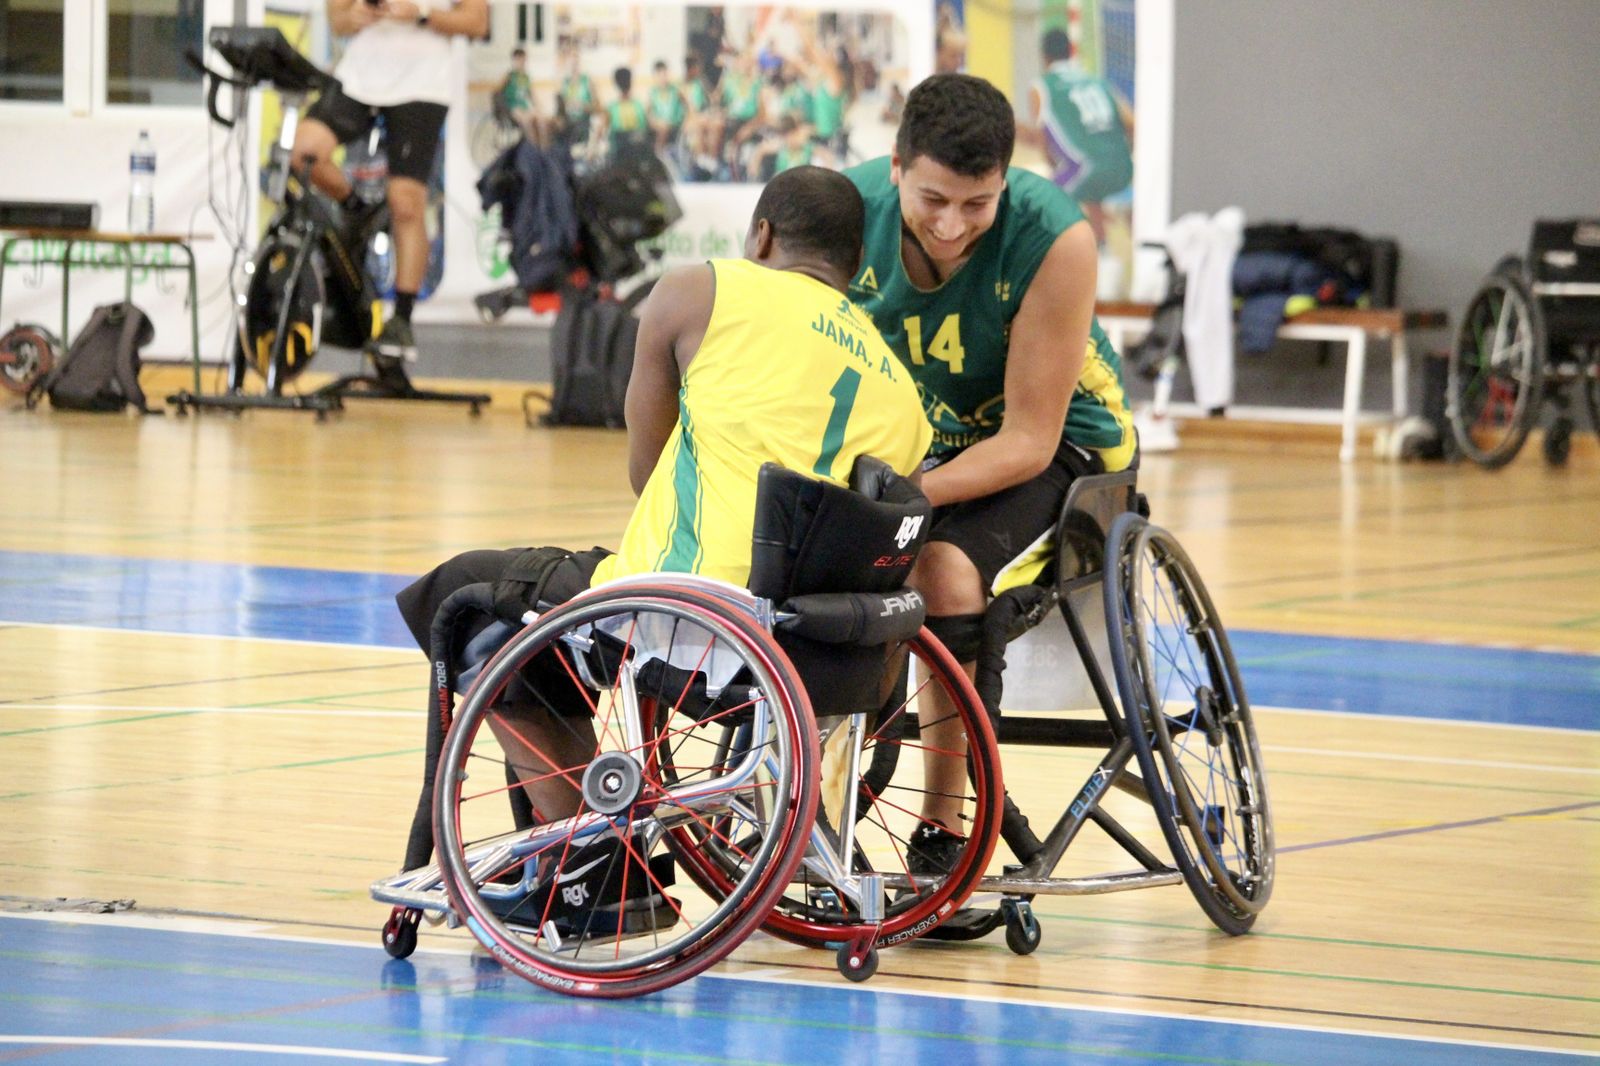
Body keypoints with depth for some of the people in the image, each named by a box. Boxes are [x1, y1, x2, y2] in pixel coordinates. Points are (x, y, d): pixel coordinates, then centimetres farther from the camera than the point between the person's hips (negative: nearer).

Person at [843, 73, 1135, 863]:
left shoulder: (1052, 238, -31)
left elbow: (1029, 438, -26)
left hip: (1059, 440, -4)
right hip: (917, 431, 4)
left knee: (944, 573, -31)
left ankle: (942, 830, -16)